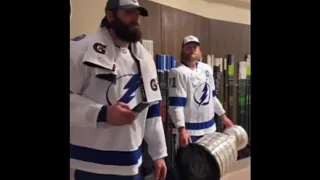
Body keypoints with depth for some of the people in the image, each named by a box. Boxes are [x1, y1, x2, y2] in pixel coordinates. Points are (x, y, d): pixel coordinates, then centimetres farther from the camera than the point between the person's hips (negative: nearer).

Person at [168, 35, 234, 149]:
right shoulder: (178, 72, -13)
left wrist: (222, 115, 19)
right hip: (189, 130, -7)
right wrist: (181, 129, -26)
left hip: (209, 126, 7)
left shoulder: (207, 69, 9)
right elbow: (176, 104, -19)